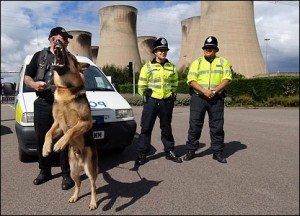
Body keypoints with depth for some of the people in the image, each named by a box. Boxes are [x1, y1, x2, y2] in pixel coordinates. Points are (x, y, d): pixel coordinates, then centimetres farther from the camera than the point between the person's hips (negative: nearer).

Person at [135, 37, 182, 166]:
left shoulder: (172, 67, 9)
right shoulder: (147, 67, -1)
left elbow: (175, 84, 17)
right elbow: (141, 85, 1)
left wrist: (171, 95, 11)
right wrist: (146, 97, 5)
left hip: (167, 102, 3)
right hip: (151, 101, -2)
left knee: (166, 128, 13)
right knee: (146, 128, -1)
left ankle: (169, 151, 26)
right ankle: (141, 154, 8)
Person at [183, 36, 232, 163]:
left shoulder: (223, 62, 8)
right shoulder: (197, 62, 7)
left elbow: (227, 79, -1)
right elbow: (191, 80, -4)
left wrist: (214, 91, -16)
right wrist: (205, 91, -17)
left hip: (216, 98, 1)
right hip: (198, 97, 0)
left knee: (217, 126, 5)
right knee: (194, 125, 2)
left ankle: (218, 152, 16)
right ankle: (191, 151, 13)